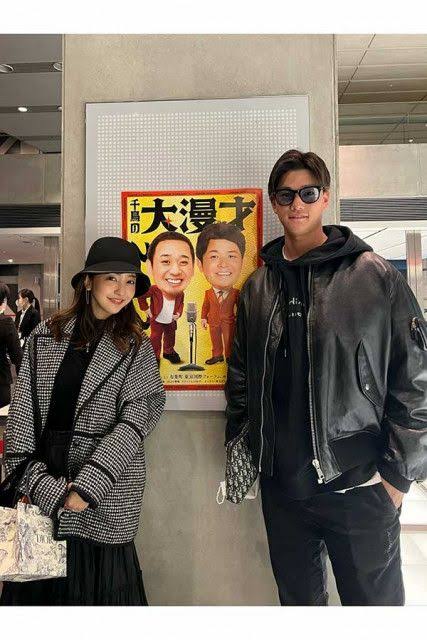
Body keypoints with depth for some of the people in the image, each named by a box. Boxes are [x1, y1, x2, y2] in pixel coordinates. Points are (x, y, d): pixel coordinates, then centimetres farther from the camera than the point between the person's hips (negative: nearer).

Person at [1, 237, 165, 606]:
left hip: (107, 492, -1)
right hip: (41, 487, 2)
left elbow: (134, 422, -9)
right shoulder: (46, 336, 3)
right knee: (39, 587, 12)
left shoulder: (137, 349, -1)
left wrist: (86, 488, -17)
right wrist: (30, 479, -6)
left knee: (98, 584, 7)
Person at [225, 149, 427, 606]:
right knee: (297, 598, 19)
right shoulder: (257, 287, 7)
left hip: (359, 484, -3)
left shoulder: (376, 277, -6)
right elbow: (240, 376, 13)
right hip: (280, 484, 4)